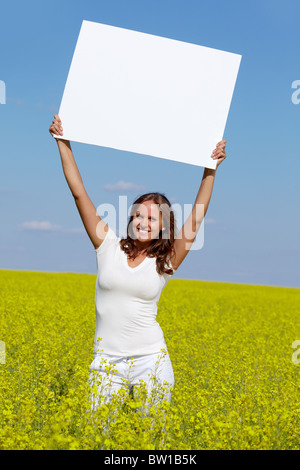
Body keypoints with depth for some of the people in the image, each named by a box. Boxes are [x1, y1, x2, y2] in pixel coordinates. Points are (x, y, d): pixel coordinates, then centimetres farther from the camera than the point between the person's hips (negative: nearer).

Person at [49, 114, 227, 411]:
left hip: (150, 359, 0)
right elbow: (79, 193, 0)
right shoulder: (109, 247, 2)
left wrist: (210, 171, -14)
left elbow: (195, 220, -9)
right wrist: (63, 142, -1)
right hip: (108, 359, 1)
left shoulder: (165, 263, 1)